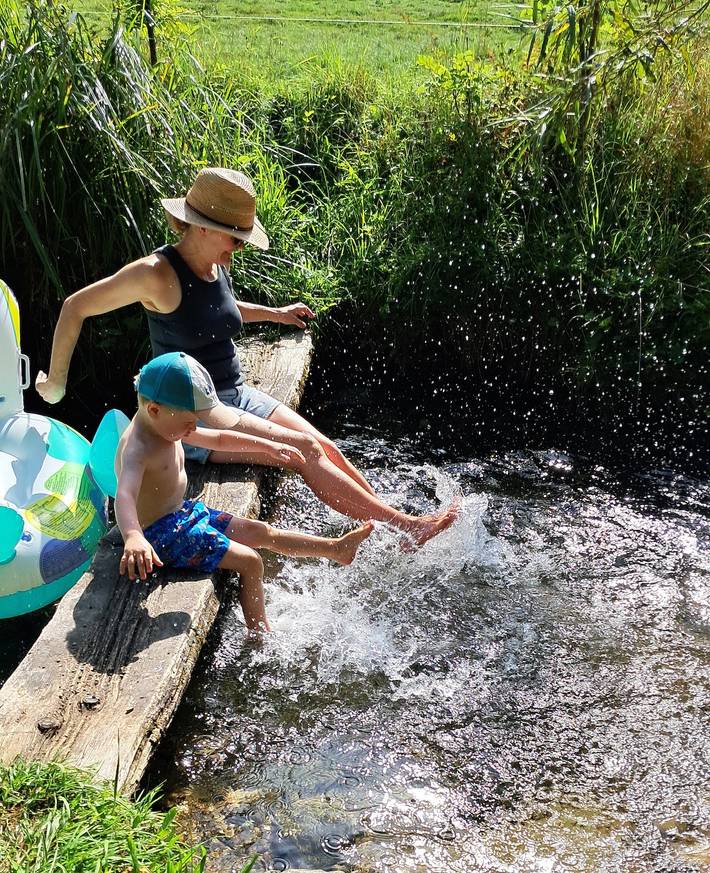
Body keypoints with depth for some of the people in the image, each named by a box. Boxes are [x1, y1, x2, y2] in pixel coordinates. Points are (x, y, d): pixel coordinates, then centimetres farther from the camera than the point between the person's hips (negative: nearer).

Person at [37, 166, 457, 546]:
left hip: (237, 394, 8)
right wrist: (56, 382, -5)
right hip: (191, 415, -8)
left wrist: (275, 314, 27)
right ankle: (404, 526, -17)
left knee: (327, 449, -8)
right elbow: (75, 307, -11)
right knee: (303, 450, -20)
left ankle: (390, 522, -6)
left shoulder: (218, 264, 5)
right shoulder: (156, 273, -18)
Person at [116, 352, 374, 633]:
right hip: (161, 533, -10)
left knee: (261, 532, 14)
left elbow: (218, 439, 15)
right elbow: (125, 495, -46)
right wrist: (133, 538, -65)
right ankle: (259, 632, 5)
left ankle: (338, 548, 23)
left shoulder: (168, 426, 2)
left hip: (182, 512, 10)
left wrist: (267, 445, 14)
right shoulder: (138, 448, -28)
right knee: (249, 561, -11)